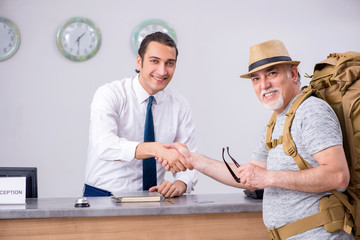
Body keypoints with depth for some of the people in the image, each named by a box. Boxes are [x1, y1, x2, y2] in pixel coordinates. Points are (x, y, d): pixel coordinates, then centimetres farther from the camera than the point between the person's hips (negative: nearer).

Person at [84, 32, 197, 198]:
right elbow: (105, 145, -25)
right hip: (102, 196, -3)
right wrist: (157, 149, -38)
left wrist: (180, 184, -19)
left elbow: (188, 160, 4)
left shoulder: (180, 106, 5)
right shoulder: (109, 94, -8)